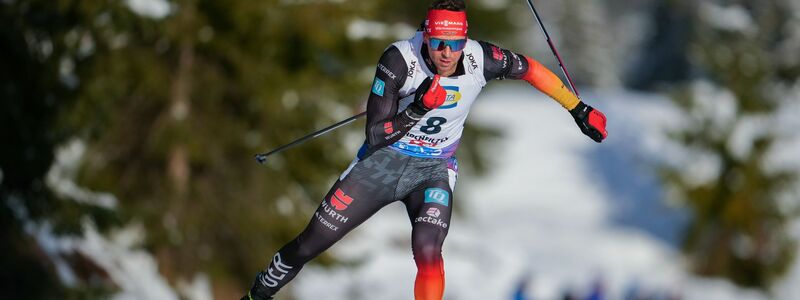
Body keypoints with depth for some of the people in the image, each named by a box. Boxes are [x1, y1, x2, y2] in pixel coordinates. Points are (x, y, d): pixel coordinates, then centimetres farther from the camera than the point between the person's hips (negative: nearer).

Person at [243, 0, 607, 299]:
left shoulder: (480, 59, -20)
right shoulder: (399, 59, -26)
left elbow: (529, 68, 0)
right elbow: (375, 135, -25)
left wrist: (579, 109, 4)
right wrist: (416, 110, -40)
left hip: (434, 171, 0)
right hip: (384, 161, 0)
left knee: (428, 253, -28)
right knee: (308, 245, 5)